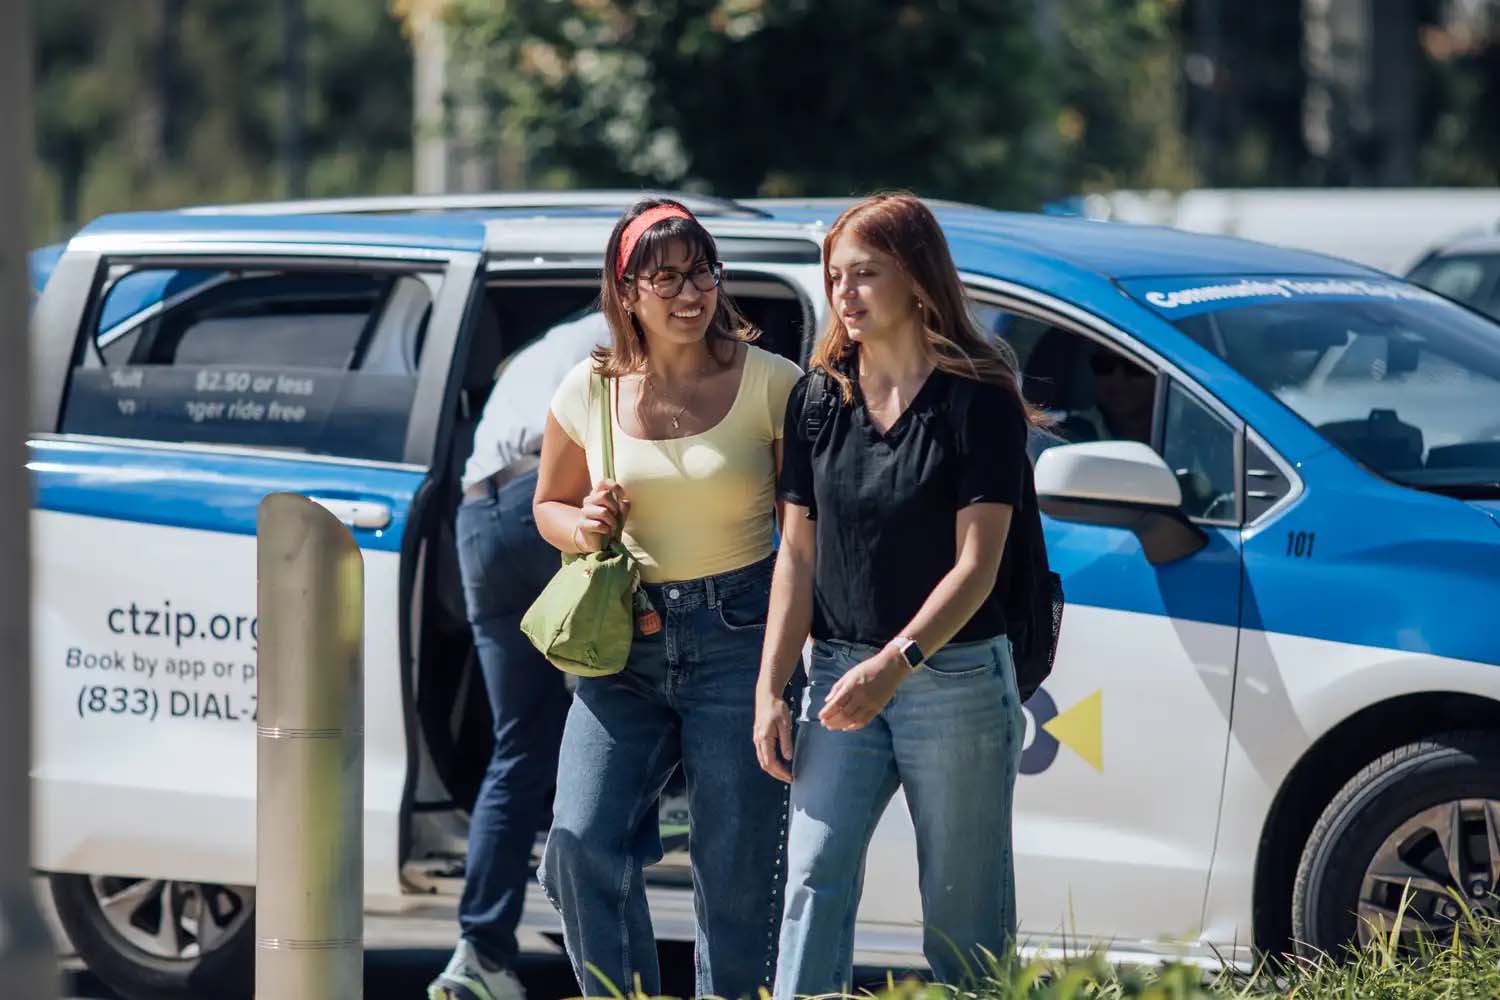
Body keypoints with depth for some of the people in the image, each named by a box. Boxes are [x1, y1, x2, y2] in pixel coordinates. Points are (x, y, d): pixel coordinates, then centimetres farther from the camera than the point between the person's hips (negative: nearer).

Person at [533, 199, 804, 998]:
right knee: (582, 845, -10)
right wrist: (583, 529, -4)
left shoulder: (769, 385, -3)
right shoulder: (589, 393, 4)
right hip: (623, 644, 2)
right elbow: (549, 505, 19)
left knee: (735, 868, -1)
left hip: (738, 639, -2)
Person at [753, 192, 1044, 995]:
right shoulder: (818, 400, 7)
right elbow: (797, 553, 9)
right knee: (814, 877, -11)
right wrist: (771, 690, 2)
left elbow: (976, 564, -11)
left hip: (956, 679, -3)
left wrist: (896, 662, -24)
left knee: (963, 912, 2)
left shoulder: (978, 400, -6)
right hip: (841, 677, 4)